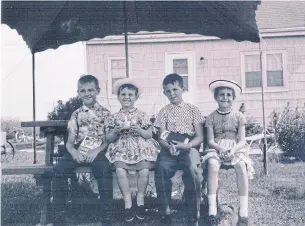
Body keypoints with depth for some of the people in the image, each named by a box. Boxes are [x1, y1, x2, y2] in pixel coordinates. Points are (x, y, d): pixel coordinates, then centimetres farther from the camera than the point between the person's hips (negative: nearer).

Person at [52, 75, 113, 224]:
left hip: (98, 151, -3)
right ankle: (60, 212, -13)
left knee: (104, 170, -34)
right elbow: (70, 141, 9)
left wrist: (97, 150, -18)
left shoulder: (105, 113, 8)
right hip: (78, 151, 3)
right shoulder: (76, 114, 14)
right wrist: (73, 151, -15)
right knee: (59, 169, -23)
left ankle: (106, 212, -22)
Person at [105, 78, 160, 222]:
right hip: (122, 148, 1)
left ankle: (140, 201, -7)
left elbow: (149, 135, 6)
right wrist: (116, 131, -10)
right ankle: (128, 203, -17)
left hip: (141, 147, 0)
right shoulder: (115, 117, 9)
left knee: (144, 169, -29)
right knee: (120, 169, -29)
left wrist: (139, 130, -13)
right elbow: (109, 139, 10)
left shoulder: (142, 115, 6)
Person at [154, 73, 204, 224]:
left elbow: (200, 136, 5)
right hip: (169, 149, 1)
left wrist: (187, 145, -16)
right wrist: (169, 146, -17)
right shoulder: (164, 112, 16)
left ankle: (194, 213, -17)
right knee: (161, 169, -31)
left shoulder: (192, 110, 13)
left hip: (189, 148, -1)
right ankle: (165, 212, -18)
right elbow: (161, 138, 7)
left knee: (194, 170, -33)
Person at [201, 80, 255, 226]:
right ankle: (212, 211, -36)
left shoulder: (239, 116, 6)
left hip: (235, 149, 0)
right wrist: (220, 148, -19)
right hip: (216, 149, 0)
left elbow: (242, 140, 1)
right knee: (212, 164, -36)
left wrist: (233, 149, -21)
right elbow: (210, 141, 2)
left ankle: (243, 212, -29)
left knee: (241, 165, -35)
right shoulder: (211, 117, 7)